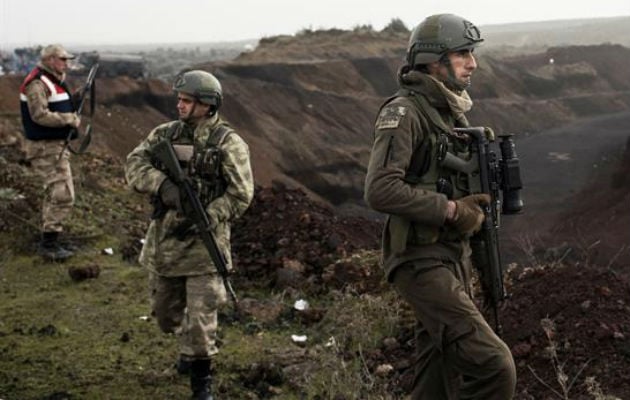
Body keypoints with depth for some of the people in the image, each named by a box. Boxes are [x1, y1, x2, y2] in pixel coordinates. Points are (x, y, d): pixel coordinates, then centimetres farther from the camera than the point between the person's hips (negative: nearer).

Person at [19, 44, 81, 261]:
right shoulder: (37, 84, -17)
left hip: (56, 145, 11)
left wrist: (72, 115, 4)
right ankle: (49, 243, -5)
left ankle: (49, 241, 27)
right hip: (45, 148, -11)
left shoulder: (54, 81, 15)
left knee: (54, 194, 17)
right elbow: (40, 116, -25)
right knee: (63, 195, -12)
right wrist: (70, 119, -19)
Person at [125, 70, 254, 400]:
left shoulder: (228, 143, -9)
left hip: (204, 241, -5)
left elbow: (240, 195, -12)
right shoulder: (165, 134, 5)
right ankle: (189, 343, 47)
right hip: (163, 239, 5)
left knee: (200, 316, -5)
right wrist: (162, 184, -24)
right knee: (165, 310, 19)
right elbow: (135, 164, -5)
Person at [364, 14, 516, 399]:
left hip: (454, 258, 9)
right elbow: (380, 190, -24)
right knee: (495, 367, -17)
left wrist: (474, 205, 4)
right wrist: (451, 210, -20)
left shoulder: (453, 113, 14)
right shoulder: (404, 113, -13)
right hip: (423, 261, -9)